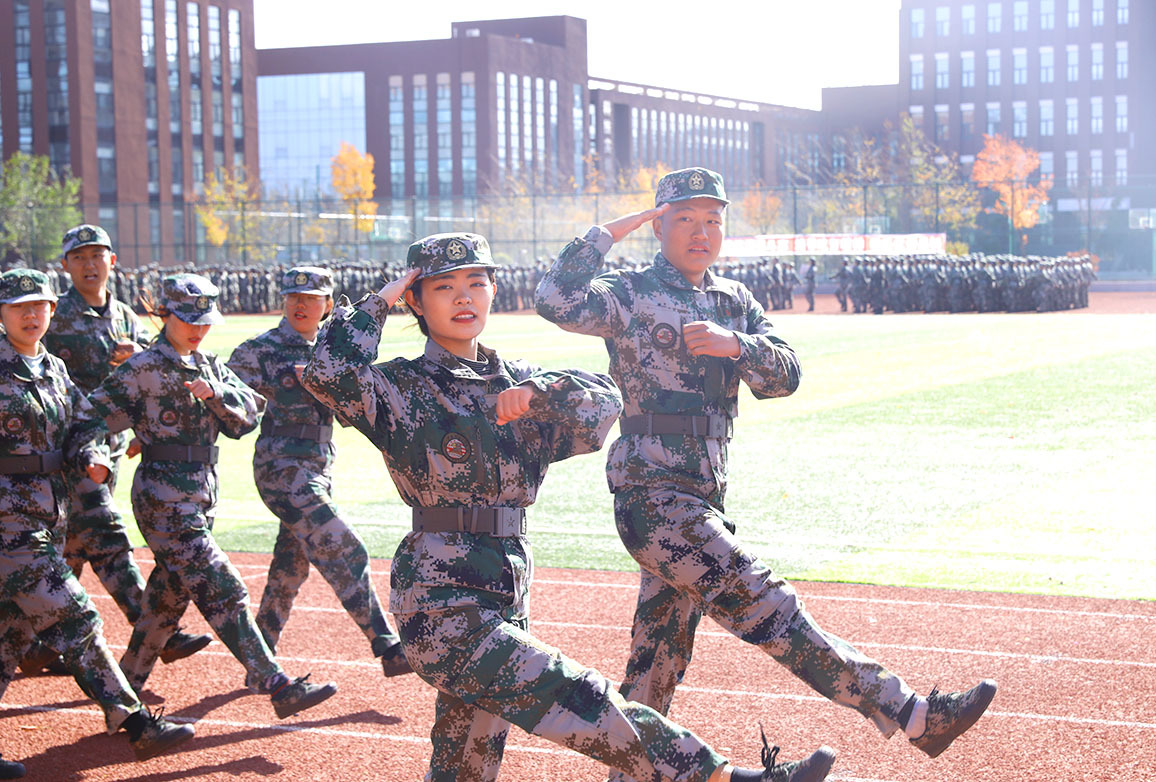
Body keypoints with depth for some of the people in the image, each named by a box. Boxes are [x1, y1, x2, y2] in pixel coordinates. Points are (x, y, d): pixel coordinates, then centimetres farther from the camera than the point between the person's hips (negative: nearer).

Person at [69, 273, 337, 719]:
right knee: (222, 592, -11)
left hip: (201, 498, 8)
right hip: (164, 501, -8)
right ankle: (279, 688, -14)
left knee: (169, 595, 17)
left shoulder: (209, 366, 12)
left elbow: (248, 412, 3)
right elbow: (100, 415, -10)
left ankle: (127, 683, 31)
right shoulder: (144, 369, -8)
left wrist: (215, 392, -15)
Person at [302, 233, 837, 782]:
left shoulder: (513, 383, 15)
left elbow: (604, 398, 2)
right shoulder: (403, 386, -2)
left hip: (506, 597, 7)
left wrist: (537, 394, -15)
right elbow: (329, 375, -21)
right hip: (440, 606, -7)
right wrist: (379, 300, -9)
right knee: (583, 701, -16)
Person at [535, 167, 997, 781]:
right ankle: (910, 714, -17)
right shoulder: (630, 293, -4)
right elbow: (558, 302, -23)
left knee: (658, 662, 13)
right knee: (768, 608, -14)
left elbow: (785, 374, 1)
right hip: (650, 495, -8)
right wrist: (613, 230, -17)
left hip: (703, 501, 8)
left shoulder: (736, 302, 15)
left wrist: (734, 344, -17)